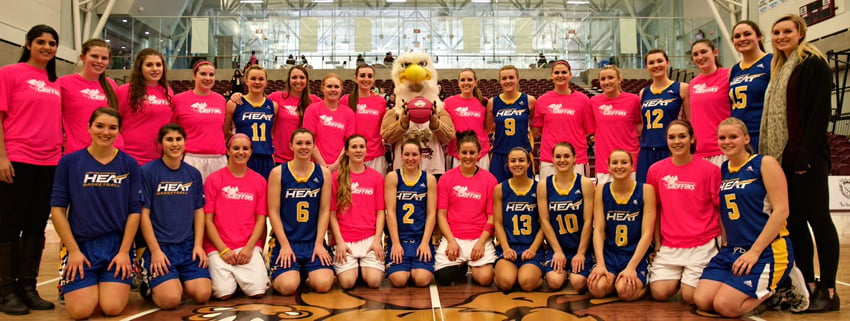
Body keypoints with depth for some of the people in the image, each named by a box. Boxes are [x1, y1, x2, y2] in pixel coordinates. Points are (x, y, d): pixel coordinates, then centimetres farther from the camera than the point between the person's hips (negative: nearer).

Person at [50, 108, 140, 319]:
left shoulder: (129, 165, 2)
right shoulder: (69, 162, 0)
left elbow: (134, 211, 1)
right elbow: (57, 209, 0)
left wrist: (124, 251, -6)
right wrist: (73, 250, -6)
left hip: (117, 244, 0)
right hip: (80, 244, 0)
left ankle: (119, 282, 21)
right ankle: (71, 286, 23)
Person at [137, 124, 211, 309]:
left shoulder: (194, 174, 9)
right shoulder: (147, 172, -4)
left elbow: (198, 211, 11)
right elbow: (144, 213, -6)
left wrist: (198, 245, -1)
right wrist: (155, 251, -11)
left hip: (188, 245, 4)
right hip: (159, 245, -3)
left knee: (202, 295, -13)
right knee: (170, 300, -19)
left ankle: (176, 281, 18)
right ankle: (150, 281, 14)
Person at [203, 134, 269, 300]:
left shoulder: (259, 181, 6)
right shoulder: (214, 179, 0)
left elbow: (261, 219, 4)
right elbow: (207, 219, -1)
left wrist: (249, 247, -9)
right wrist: (223, 249, -9)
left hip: (249, 247, 1)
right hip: (218, 247, -1)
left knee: (258, 290, -18)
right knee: (224, 292, -20)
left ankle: (242, 274, 15)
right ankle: (217, 272, 14)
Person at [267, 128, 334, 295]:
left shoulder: (323, 173, 3)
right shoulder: (278, 173, -2)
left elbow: (324, 211, 2)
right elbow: (273, 211, -4)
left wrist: (319, 243, -5)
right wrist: (285, 245, -10)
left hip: (314, 240, 2)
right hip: (285, 239, -2)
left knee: (323, 284, -18)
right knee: (288, 287, -20)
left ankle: (307, 271, 17)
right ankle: (276, 272, 15)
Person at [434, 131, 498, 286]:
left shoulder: (489, 179, 3)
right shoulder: (446, 178, 4)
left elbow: (492, 216, 1)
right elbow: (441, 214, 2)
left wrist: (481, 241, -10)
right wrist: (451, 241, -9)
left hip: (480, 238, 0)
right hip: (453, 237, 1)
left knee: (485, 279, -20)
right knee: (443, 278, -17)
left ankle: (473, 266, 17)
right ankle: (461, 267, 18)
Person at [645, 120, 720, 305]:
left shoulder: (709, 169, -6)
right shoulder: (656, 170, 2)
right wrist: (657, 242, 7)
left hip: (702, 244, -2)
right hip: (669, 245, 3)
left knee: (691, 297, -9)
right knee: (659, 293, -8)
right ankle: (679, 277, 23)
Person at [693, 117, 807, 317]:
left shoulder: (765, 164, -6)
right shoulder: (723, 170, 12)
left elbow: (781, 210, -14)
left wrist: (755, 251, -18)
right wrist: (726, 244, 5)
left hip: (767, 250, -6)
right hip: (732, 249, 6)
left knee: (725, 306, -18)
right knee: (702, 301, -9)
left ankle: (777, 289, 9)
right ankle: (756, 292, 15)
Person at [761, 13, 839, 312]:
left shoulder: (813, 63, -4)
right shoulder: (780, 70, 19)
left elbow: (820, 112, -13)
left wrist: (806, 155, -19)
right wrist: (773, 156, 12)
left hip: (807, 158, -8)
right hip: (783, 157, 8)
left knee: (818, 218, -4)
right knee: (794, 221, 8)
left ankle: (828, 290, 3)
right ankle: (808, 284, 16)